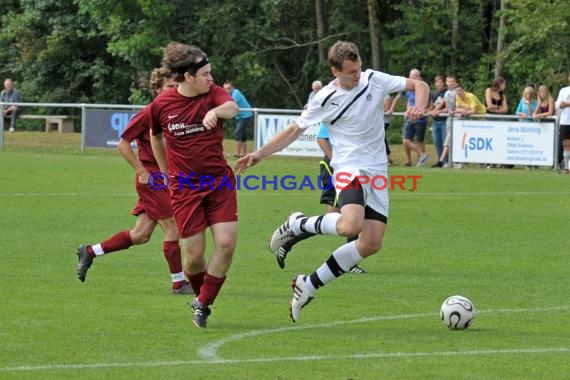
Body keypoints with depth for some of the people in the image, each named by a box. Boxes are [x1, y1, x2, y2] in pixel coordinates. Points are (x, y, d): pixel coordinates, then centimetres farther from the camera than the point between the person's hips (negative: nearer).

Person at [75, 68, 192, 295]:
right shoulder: (148, 114, -13)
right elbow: (123, 144, -11)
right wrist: (142, 171, -14)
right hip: (151, 177, -8)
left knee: (140, 235, 10)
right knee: (173, 227, -7)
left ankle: (89, 252, 23)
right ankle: (178, 283, 2)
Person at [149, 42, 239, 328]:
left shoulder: (213, 93, -6)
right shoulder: (161, 104, -4)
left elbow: (232, 107, -29)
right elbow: (155, 136, 15)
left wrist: (216, 111, -52)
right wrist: (167, 172, 18)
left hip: (219, 180, 1)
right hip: (184, 186, -1)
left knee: (226, 243, -12)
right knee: (195, 255, -4)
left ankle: (203, 304, 6)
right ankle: (200, 296, 28)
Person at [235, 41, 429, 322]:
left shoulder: (374, 80, 1)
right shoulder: (326, 99, -8)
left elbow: (419, 85, 6)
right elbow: (295, 130, 4)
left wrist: (419, 107, -16)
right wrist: (260, 153, -2)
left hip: (377, 172, 5)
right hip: (350, 169, -5)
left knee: (372, 243, -3)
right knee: (351, 225, -33)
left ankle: (309, 285, 8)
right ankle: (297, 225, -4)